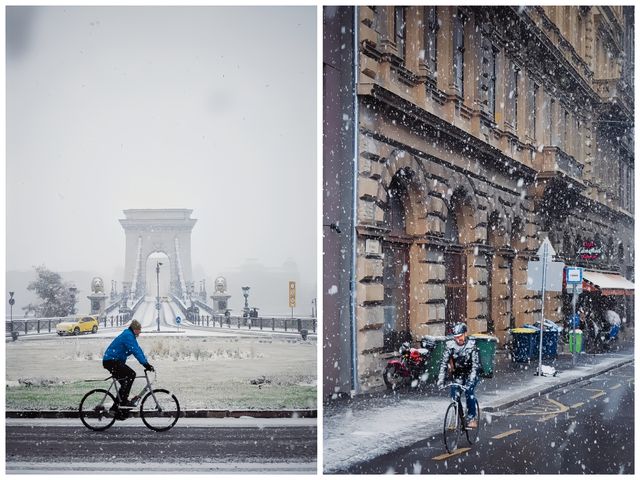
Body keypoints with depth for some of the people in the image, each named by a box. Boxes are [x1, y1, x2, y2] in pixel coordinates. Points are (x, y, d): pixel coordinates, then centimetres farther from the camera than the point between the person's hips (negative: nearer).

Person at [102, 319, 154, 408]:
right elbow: (135, 351, -25)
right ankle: (123, 401, -19)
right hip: (111, 361, -11)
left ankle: (116, 405, 18)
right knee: (131, 374, -20)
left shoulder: (131, 336, 15)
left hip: (115, 361, 11)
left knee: (125, 383, 12)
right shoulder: (128, 336, -17)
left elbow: (139, 350, 14)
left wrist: (147, 364, 7)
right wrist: (145, 364, -27)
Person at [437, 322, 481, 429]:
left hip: (471, 373, -3)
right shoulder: (450, 345, -15)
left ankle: (472, 418, -11)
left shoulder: (472, 345, -22)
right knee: (454, 395, -10)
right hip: (457, 374, 3)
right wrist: (441, 379, -27)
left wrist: (471, 380, -40)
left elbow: (475, 364, -27)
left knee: (469, 392, -23)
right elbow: (444, 362, -16)